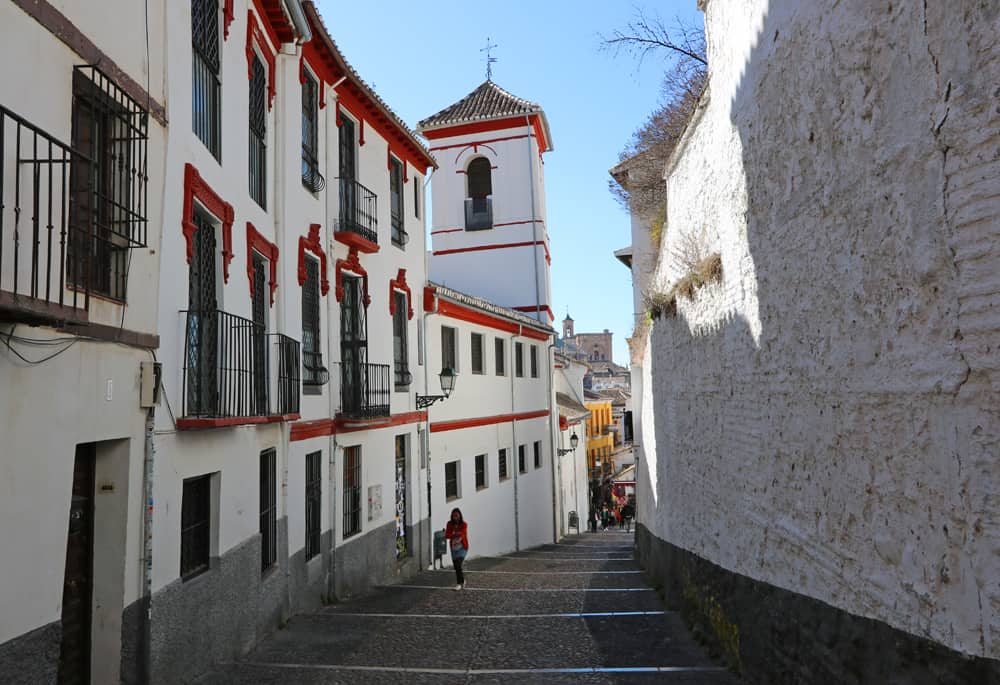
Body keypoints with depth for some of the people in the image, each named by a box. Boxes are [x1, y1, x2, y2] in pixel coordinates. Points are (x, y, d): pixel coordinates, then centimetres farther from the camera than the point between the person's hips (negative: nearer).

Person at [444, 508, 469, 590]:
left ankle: (459, 583, -6)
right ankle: (462, 581, 32)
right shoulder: (449, 524, -3)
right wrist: (456, 534, -23)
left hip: (462, 548, -4)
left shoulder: (464, 524, -12)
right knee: (456, 566, 10)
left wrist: (452, 534, -19)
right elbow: (446, 536, -13)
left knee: (458, 564, -20)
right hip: (454, 548, 4)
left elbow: (462, 534, -24)